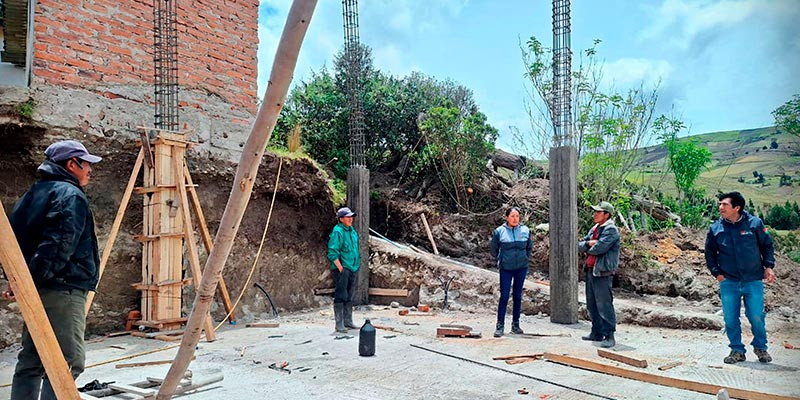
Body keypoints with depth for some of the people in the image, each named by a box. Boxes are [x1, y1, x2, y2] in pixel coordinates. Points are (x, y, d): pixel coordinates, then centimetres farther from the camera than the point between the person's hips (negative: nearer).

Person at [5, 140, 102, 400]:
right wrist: (34, 279, -21)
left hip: (36, 291, 10)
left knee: (31, 361, 16)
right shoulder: (71, 195, -9)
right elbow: (59, 244, -22)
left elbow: (15, 238, 19)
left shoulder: (33, 194, 21)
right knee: (68, 362, -8)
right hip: (62, 290, -10)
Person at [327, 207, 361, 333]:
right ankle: (339, 324, 1)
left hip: (352, 269, 9)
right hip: (342, 269, -8)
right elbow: (332, 252, -18)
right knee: (341, 296, -5)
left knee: (349, 296, 15)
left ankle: (348, 321, 24)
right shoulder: (337, 232, -13)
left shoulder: (352, 230, 14)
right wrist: (340, 268, -20)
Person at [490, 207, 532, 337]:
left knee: (518, 296, 9)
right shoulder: (499, 231, -4)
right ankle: (500, 325, 3)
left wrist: (525, 258, 11)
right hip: (506, 268, -2)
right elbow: (493, 248, 10)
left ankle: (515, 324, 20)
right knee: (504, 296, -5)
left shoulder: (525, 230, 2)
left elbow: (529, 247, 18)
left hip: (521, 268, 2)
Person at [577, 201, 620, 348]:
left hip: (602, 272, -10)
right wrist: (589, 243, -8)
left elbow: (598, 248, -21)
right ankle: (597, 333, 25)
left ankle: (609, 336, -3)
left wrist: (588, 248, 0)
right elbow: (580, 245, 13)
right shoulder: (594, 229, 17)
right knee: (592, 304, 15)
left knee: (604, 305, -8)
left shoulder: (611, 230, -11)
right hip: (590, 270, 10)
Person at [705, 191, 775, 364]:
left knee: (756, 316, 2)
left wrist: (768, 266, -1)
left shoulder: (754, 223, -4)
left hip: (753, 281, -1)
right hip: (728, 282, 1)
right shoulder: (715, 228, -1)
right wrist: (716, 272, 2)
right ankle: (737, 350, 21)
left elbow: (767, 245, 9)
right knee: (731, 319, 4)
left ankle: (760, 347, 27)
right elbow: (710, 253, 10)